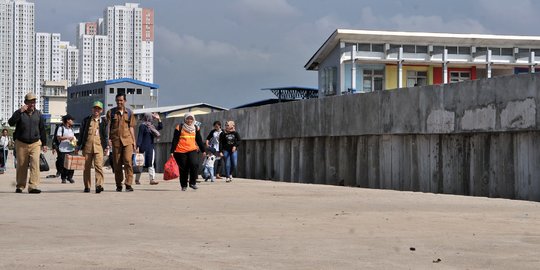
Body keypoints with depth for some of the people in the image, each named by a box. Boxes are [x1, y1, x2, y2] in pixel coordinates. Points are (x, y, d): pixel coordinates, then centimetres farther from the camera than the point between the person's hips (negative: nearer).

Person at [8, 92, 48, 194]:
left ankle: (33, 186, -19)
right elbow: (11, 123, -15)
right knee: (21, 166, 6)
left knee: (35, 164, -15)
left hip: (35, 144, 1)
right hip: (21, 144, -1)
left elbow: (42, 129, 14)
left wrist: (44, 143, 13)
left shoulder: (38, 114, 9)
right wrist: (20, 112, -23)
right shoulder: (19, 113, 1)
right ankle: (20, 186, 20)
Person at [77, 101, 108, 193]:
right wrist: (78, 146, 11)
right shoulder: (86, 120, 12)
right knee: (86, 167, 4)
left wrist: (106, 146, 5)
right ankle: (87, 186, 12)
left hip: (98, 146, -1)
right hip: (87, 146, 1)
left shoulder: (103, 122, 11)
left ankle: (99, 185, -22)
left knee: (98, 166, -15)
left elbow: (105, 135, 16)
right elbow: (81, 134, 14)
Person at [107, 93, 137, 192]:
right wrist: (108, 138, -8)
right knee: (117, 164, 3)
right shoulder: (111, 112, 7)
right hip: (116, 140, 0)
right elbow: (108, 126, 4)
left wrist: (134, 141, 8)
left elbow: (131, 127, 13)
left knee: (128, 161, -14)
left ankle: (128, 184, -14)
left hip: (127, 140, 0)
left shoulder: (129, 112, 11)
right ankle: (118, 185, 12)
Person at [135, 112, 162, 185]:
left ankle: (152, 179, -5)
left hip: (151, 148, 7)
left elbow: (160, 127, 26)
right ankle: (137, 179, 7)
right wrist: (138, 147, -17)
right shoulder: (142, 126, -6)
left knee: (151, 164, 0)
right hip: (144, 148, -7)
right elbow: (139, 137, -11)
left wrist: (159, 119, 15)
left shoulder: (151, 126, 16)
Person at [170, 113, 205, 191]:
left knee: (194, 164, -20)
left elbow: (199, 140, 17)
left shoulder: (196, 128, 11)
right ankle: (184, 185, 17)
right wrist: (172, 151, -6)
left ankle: (193, 183, -9)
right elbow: (175, 140, -1)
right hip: (181, 151, -2)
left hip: (192, 150, 2)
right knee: (183, 168, 3)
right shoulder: (179, 128, 1)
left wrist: (203, 150, 17)